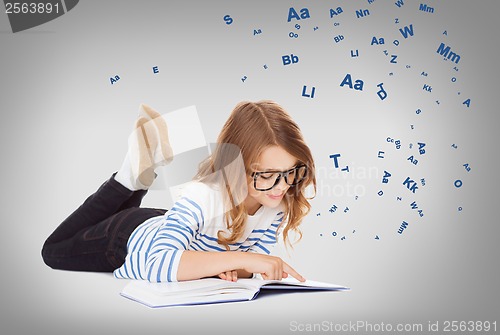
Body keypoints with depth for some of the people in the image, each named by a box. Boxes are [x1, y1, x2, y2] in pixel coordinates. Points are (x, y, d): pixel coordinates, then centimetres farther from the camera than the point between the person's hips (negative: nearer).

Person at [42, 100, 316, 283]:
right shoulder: (203, 196, -45)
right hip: (130, 239, -5)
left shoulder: (280, 204, -26)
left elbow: (251, 263, -16)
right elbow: (156, 263, -56)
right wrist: (238, 258, -60)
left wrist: (233, 269, -38)